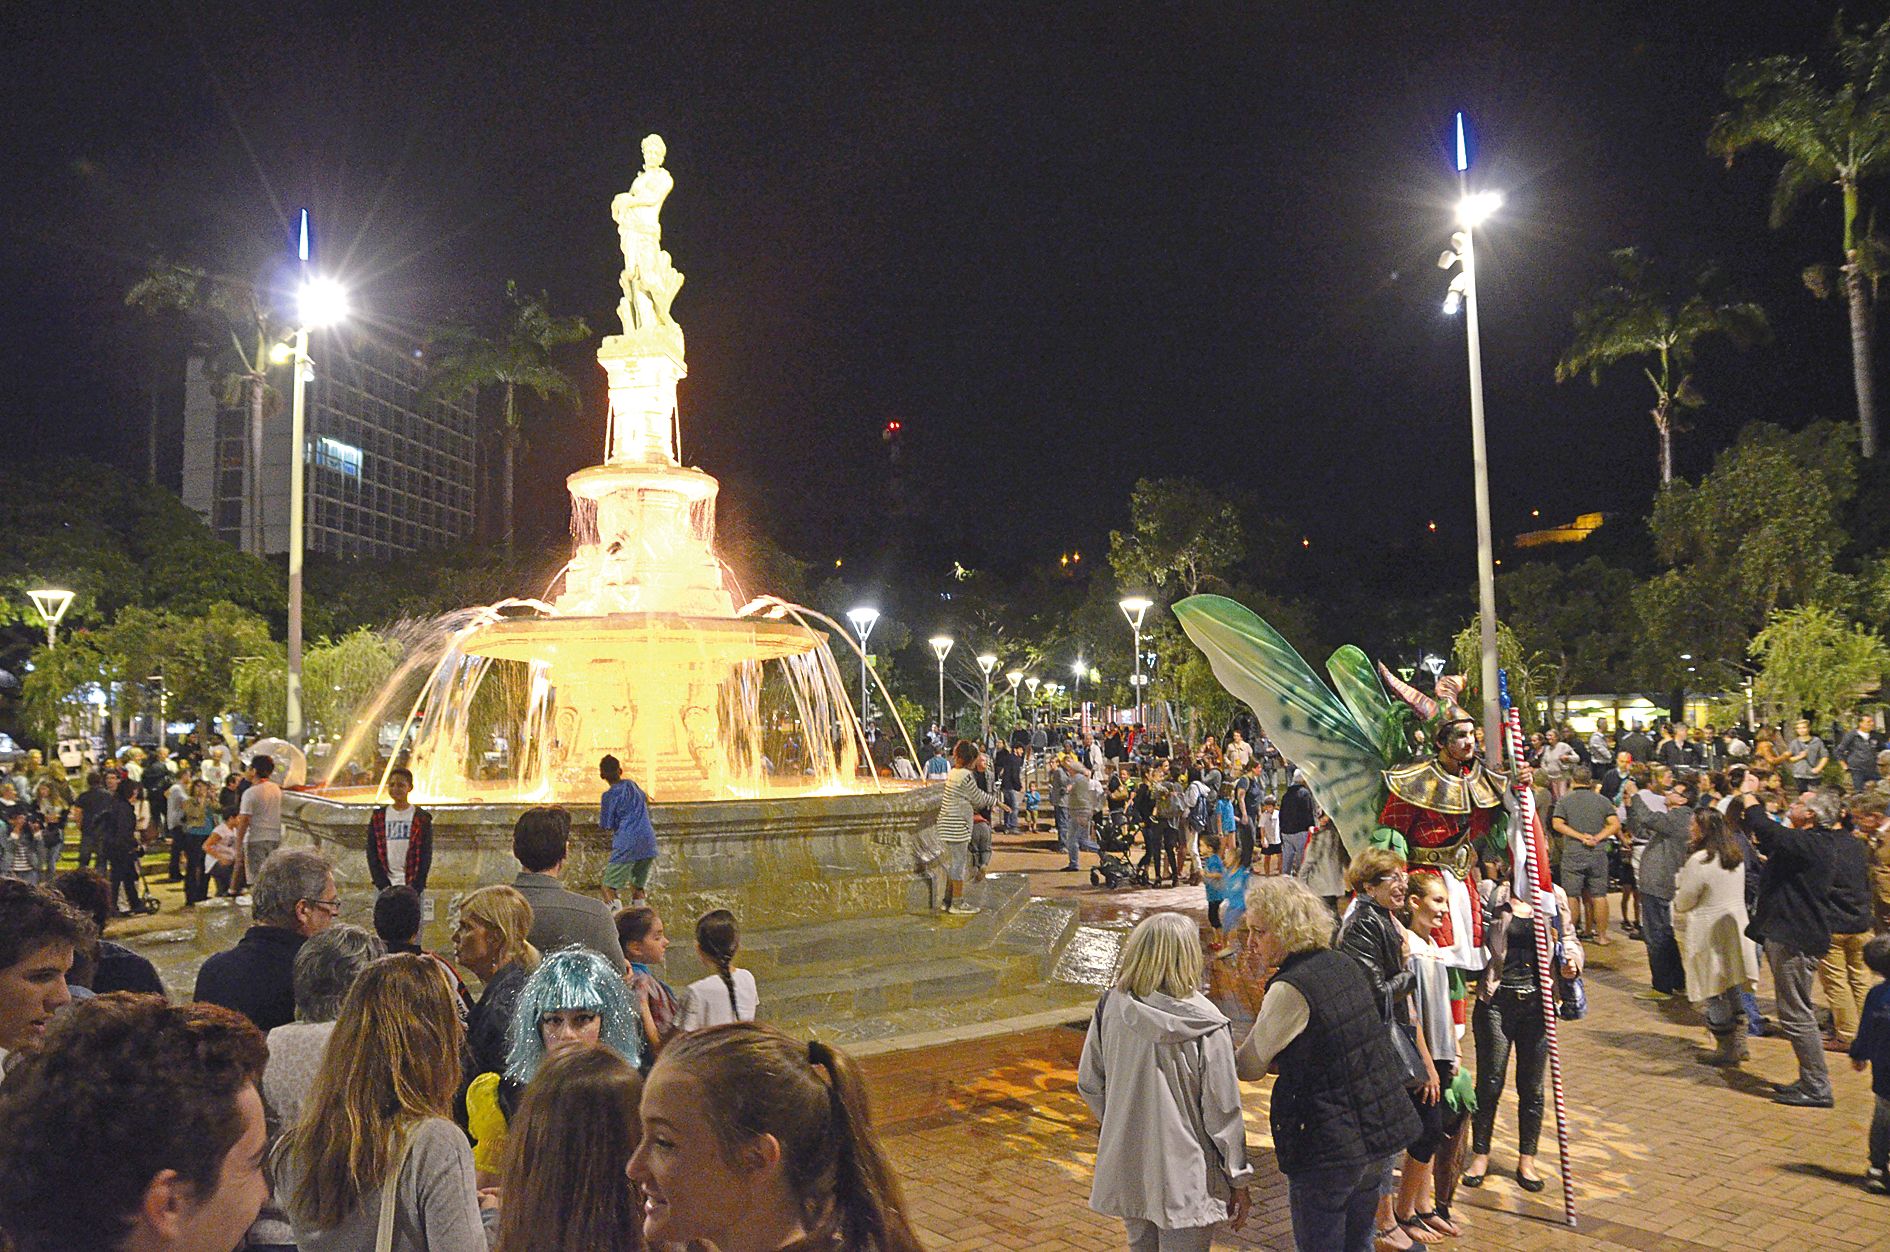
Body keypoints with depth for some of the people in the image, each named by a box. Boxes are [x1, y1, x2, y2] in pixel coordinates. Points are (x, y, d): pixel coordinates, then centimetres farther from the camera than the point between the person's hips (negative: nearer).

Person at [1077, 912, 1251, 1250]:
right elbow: (1223, 1111, -13)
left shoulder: (1110, 1007, -9)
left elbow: (1089, 1085, 2)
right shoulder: (1207, 1028, -20)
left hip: (1127, 1172, 4)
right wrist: (1239, 1181, 0)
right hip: (1185, 1180, -4)